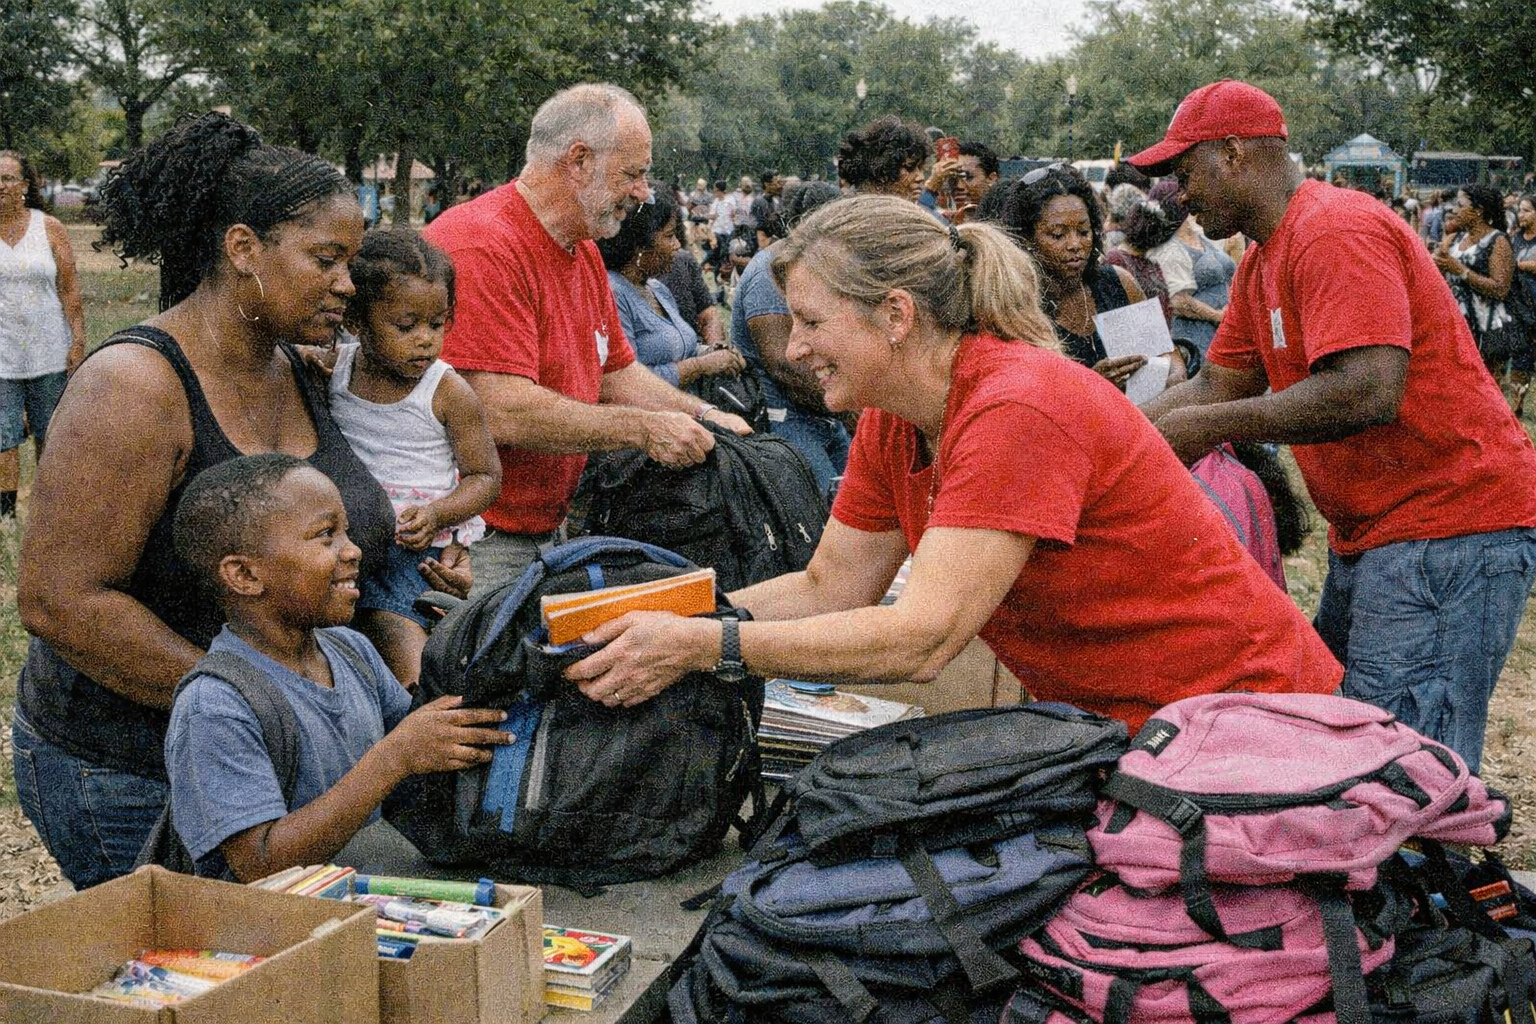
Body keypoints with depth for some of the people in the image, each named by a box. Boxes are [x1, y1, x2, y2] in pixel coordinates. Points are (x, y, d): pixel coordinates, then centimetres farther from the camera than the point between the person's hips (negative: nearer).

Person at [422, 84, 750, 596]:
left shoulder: (585, 253, 14)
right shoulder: (483, 247, -19)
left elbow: (617, 374, 22)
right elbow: (504, 414, -26)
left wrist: (703, 416, 6)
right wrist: (643, 428, -18)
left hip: (545, 531, 9)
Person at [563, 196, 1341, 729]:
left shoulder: (1018, 411, -26)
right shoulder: (891, 425, 0)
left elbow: (923, 638, -30)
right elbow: (828, 590, 4)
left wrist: (706, 649, -30)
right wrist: (669, 624, -7)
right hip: (1103, 720, 7)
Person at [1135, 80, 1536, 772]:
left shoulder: (1336, 231, -18)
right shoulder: (1262, 262, 14)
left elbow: (1368, 391, -28)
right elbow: (1217, 384, 14)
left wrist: (1210, 428, -20)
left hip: (1449, 531, -11)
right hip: (1369, 535, 11)